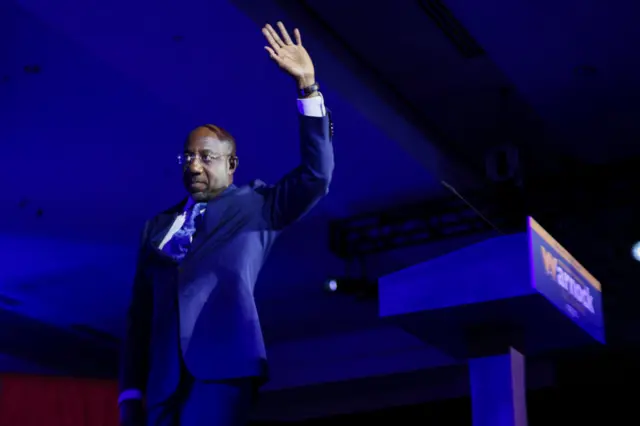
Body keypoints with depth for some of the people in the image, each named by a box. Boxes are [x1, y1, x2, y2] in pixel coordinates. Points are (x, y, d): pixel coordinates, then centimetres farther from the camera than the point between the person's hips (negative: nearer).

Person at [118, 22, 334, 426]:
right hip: (164, 381, 4)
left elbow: (316, 176, -1)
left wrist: (308, 86, -8)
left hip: (223, 366, -4)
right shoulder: (158, 226, 21)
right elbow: (140, 313, 17)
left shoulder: (255, 205, 13)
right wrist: (131, 393, 8)